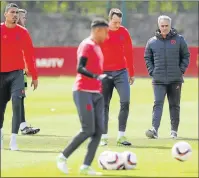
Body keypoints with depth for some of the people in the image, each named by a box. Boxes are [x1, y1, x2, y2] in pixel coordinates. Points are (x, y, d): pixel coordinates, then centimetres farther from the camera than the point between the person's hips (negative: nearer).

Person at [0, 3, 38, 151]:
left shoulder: (23, 32, 2)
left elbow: (29, 54, 5)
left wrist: (34, 76, 5)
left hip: (16, 73, 0)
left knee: (17, 104, -16)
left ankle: (14, 140, -16)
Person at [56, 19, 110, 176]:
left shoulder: (97, 46, 18)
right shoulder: (87, 45, -10)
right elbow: (80, 68, -22)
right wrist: (97, 76, -34)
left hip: (96, 93, 9)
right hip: (84, 92, -9)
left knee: (99, 130, 1)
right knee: (88, 130, -11)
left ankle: (86, 166, 1)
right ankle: (63, 157, 3)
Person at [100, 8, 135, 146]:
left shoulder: (124, 32, 2)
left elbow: (129, 52, 9)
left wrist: (131, 73, 11)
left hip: (121, 72, 2)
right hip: (105, 73, -2)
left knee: (125, 101, -11)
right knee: (104, 105, 2)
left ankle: (121, 136, -6)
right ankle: (104, 137, 9)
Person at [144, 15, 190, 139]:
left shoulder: (179, 39, 2)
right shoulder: (152, 42, 5)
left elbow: (186, 56, 8)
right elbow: (147, 58, 14)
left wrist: (181, 70, -2)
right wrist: (152, 71, 2)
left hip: (175, 79, 0)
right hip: (158, 80, 0)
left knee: (175, 105, 8)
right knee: (158, 104, -12)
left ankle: (174, 130, 16)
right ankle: (154, 130, -22)